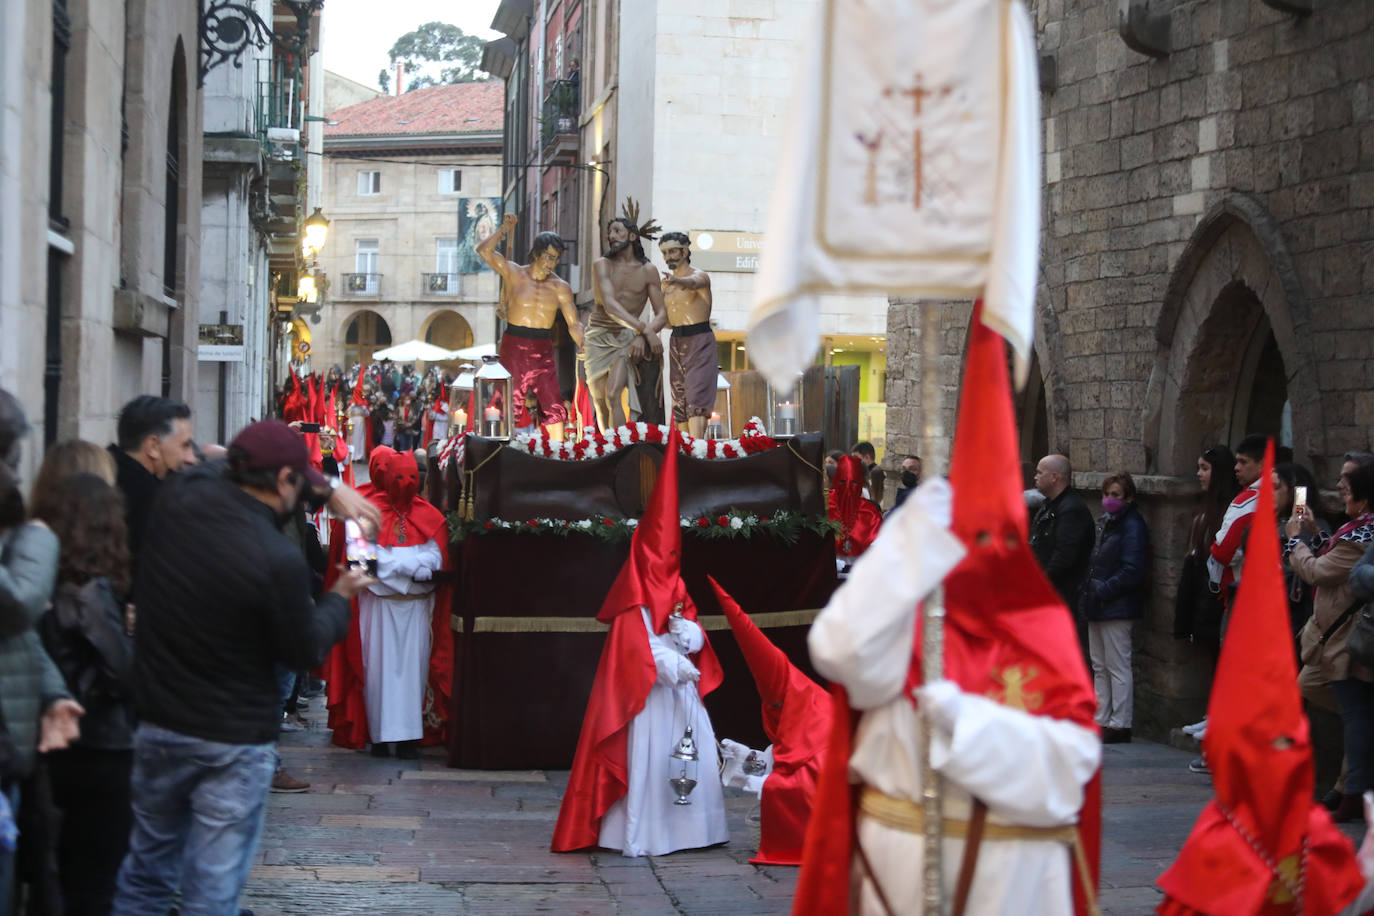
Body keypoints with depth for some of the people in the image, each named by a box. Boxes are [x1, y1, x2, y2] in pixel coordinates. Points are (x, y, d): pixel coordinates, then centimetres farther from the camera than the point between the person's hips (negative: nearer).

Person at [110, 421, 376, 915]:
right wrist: (340, 597, 8)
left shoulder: (180, 498, -8)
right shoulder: (279, 562, -24)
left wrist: (328, 488, 12)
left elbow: (234, 471, 14)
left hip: (156, 726, 6)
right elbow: (305, 652, -10)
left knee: (146, 875, 20)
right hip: (234, 744, -6)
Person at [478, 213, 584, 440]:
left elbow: (573, 323, 0)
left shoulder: (560, 287, 3)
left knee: (554, 407, -3)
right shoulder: (514, 273, 1)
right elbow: (484, 251, -10)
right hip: (514, 347, -2)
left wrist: (584, 346, -15)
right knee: (511, 406, -2)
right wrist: (504, 231, -12)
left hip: (543, 350, 2)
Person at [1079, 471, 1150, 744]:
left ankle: (1119, 724, 1)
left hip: (1117, 609, -9)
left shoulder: (1132, 526, -12)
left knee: (1118, 667, -3)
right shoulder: (1104, 522, 16)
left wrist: (1102, 590, -19)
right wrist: (1088, 592, 7)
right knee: (1100, 667, 13)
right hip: (1097, 608, 9)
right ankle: (1101, 720, 20)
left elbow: (1132, 571, -19)